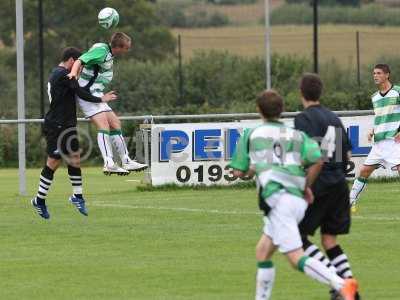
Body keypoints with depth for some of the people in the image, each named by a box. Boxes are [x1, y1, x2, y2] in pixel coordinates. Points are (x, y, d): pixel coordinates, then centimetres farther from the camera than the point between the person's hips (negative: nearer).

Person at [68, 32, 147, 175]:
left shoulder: (108, 53, 14)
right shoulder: (101, 50, -16)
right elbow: (81, 60, -27)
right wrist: (73, 72, -46)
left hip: (96, 95, 11)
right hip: (88, 93, -11)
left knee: (115, 124, 14)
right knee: (104, 125, -22)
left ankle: (126, 162, 21)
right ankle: (109, 164, -33)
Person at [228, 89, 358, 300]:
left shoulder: (250, 135, 10)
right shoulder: (296, 135, 16)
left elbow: (238, 172, 12)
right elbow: (317, 161, 0)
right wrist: (307, 186, 14)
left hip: (277, 198, -6)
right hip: (298, 200, 6)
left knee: (296, 258, -15)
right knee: (262, 253, 20)